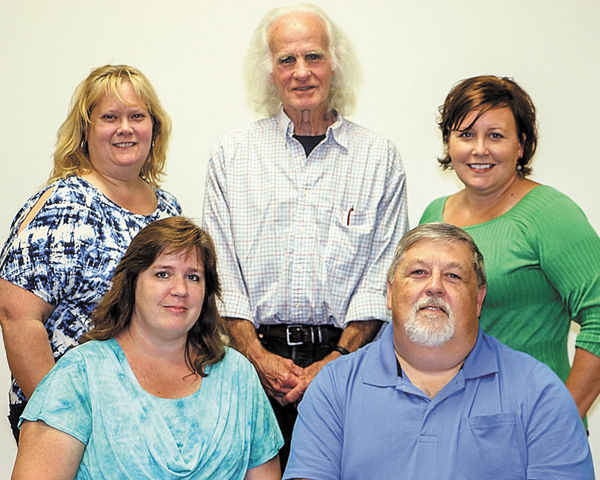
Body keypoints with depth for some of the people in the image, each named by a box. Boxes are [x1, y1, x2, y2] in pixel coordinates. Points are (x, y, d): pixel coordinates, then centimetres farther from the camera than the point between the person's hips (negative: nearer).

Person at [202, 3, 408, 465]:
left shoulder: (380, 157, 6)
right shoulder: (232, 155, 8)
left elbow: (382, 275, 0)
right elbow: (221, 270, 4)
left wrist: (334, 361, -10)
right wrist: (259, 356, -8)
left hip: (346, 360, 0)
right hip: (255, 358, 1)